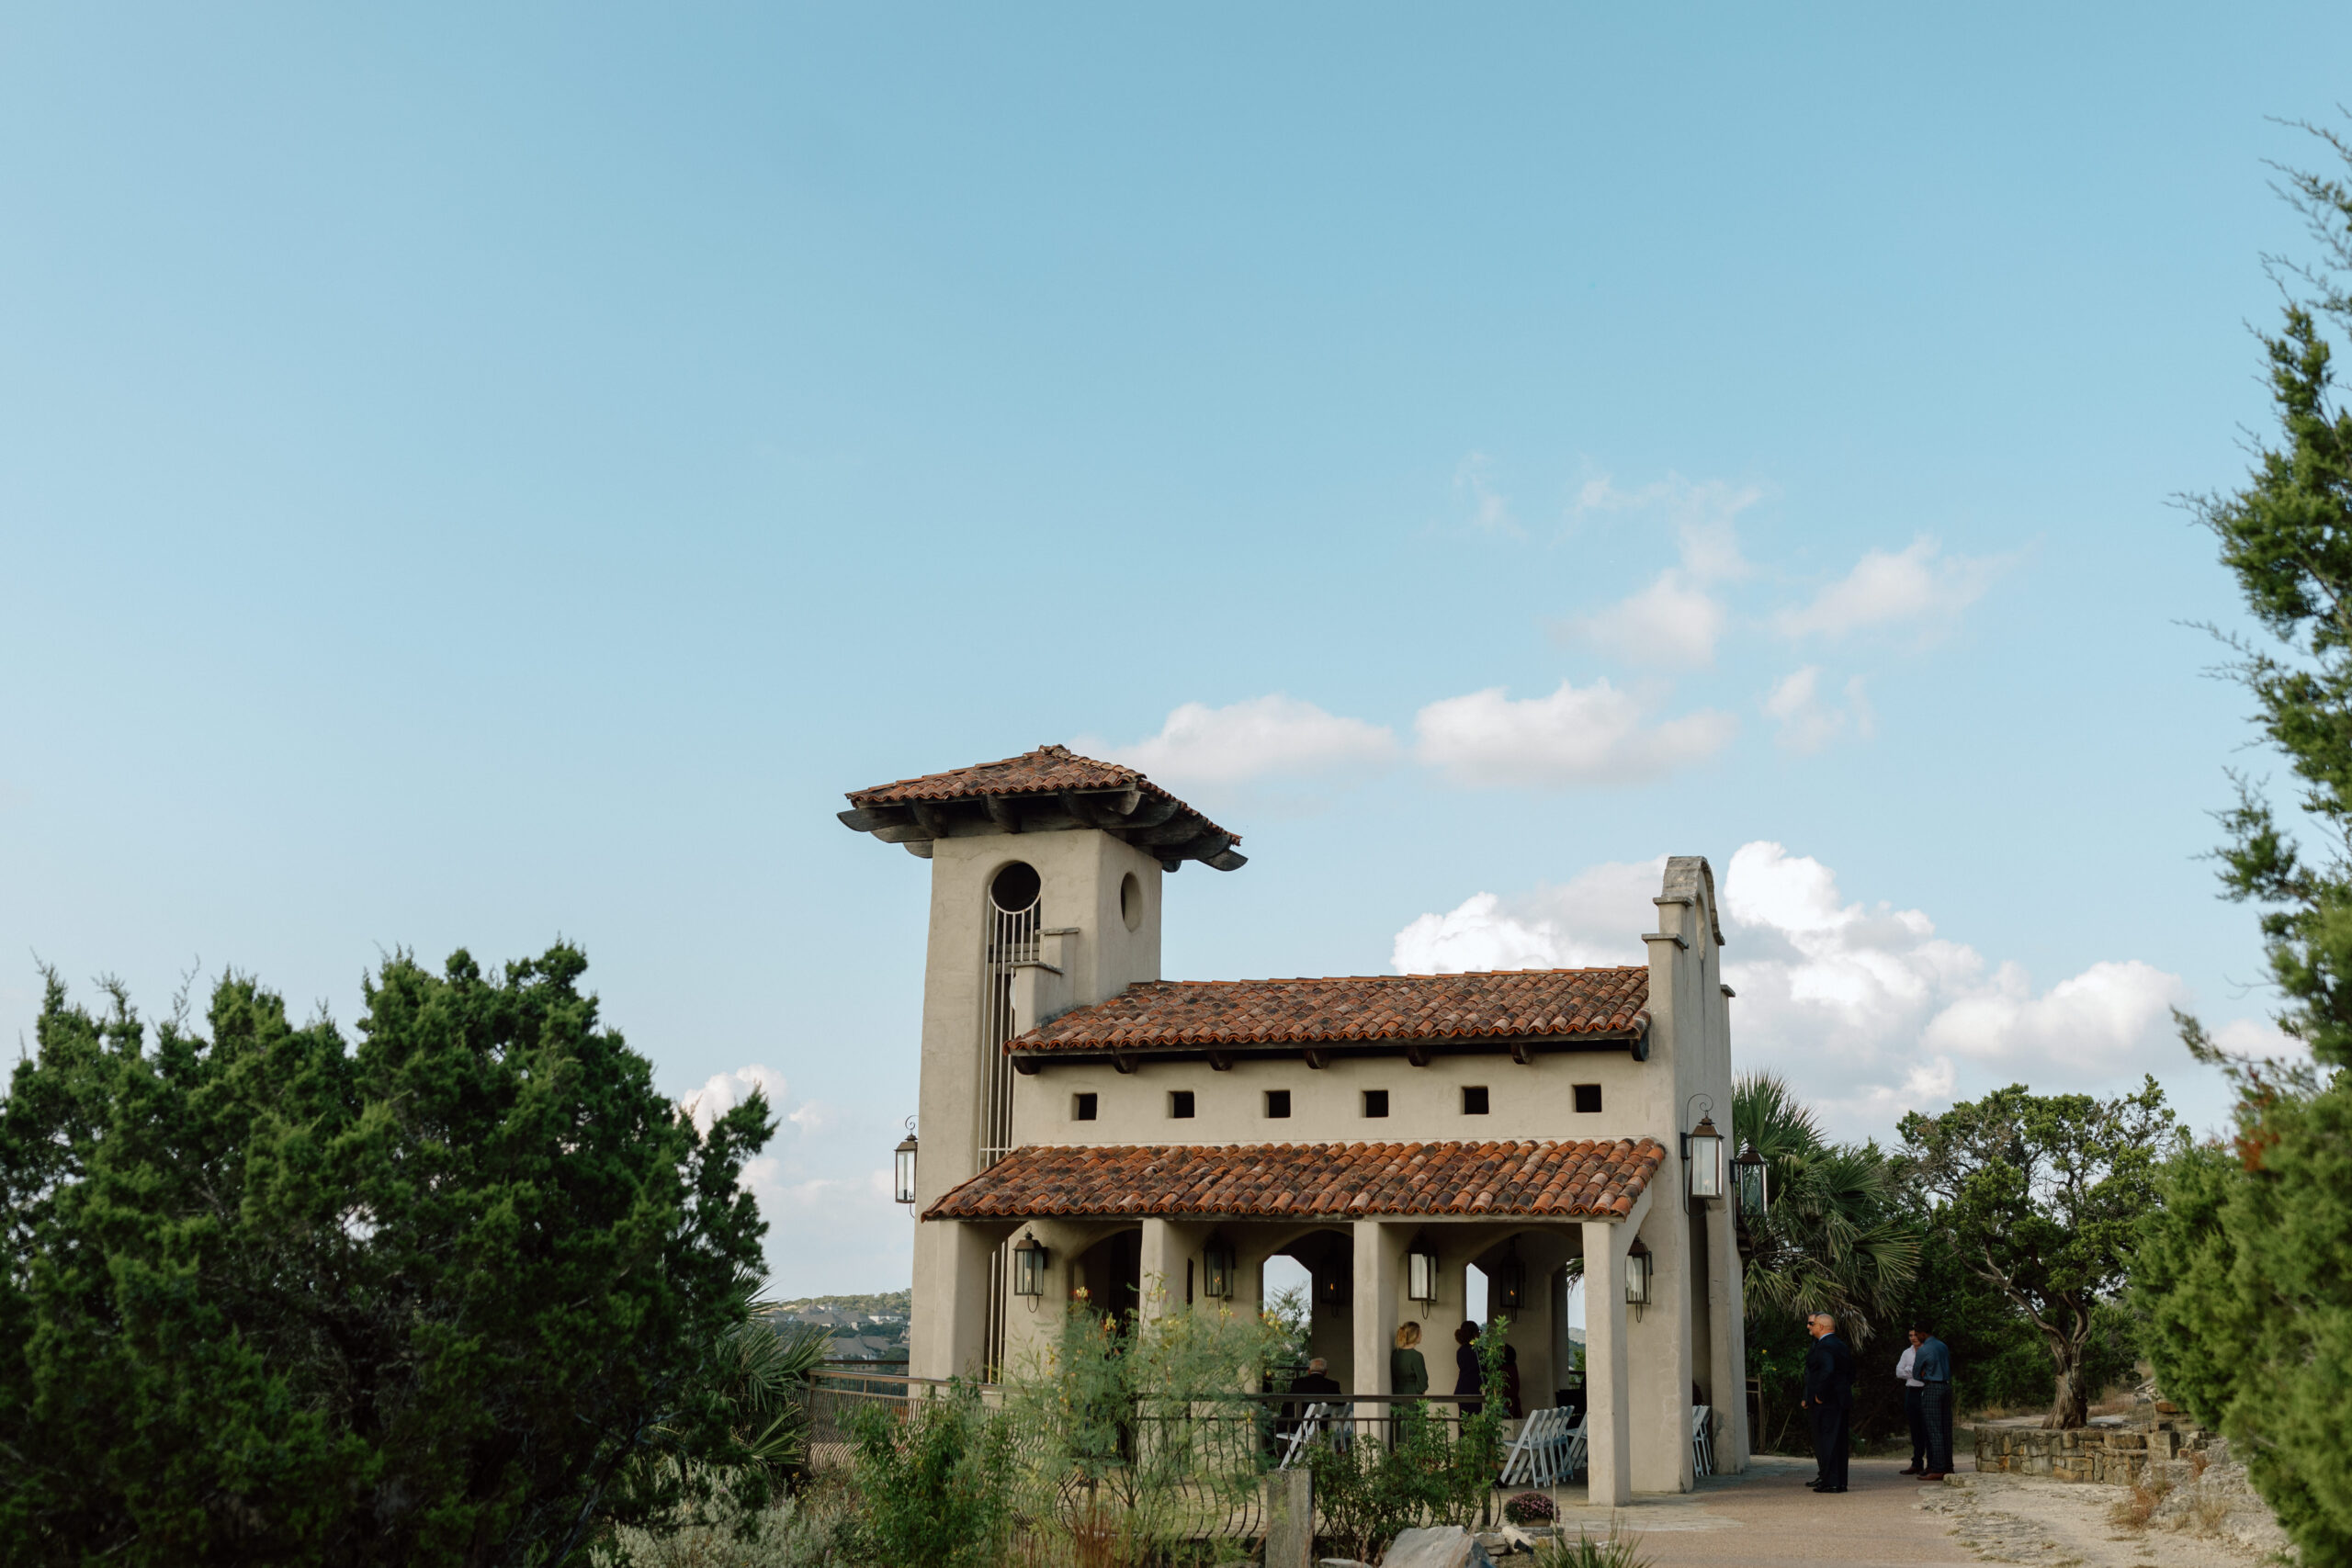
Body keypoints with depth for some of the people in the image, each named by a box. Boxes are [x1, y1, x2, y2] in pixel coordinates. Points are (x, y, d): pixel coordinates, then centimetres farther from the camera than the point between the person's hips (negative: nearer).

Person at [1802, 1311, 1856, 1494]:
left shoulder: (1824, 1346, -15)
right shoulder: (1841, 1345, 15)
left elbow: (1827, 1371, -30)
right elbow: (1851, 1374, 19)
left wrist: (1819, 1395, -20)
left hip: (1825, 1403, -10)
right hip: (1841, 1401, 10)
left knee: (1826, 1440, -5)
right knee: (1839, 1441, 12)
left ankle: (1830, 1482, -5)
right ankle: (1840, 1481, 15)